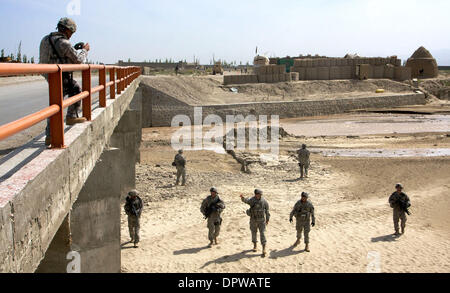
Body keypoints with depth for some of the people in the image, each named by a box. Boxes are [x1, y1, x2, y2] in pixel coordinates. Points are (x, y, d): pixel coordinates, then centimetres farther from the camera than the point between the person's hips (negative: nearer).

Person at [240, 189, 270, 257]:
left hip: (261, 220, -1)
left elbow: (267, 211, 3)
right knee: (254, 233, 14)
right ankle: (255, 245, 36)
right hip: (253, 220, 1)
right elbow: (246, 200, -33)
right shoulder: (252, 200, -11)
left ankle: (264, 249, -4)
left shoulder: (264, 202, -8)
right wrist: (242, 198, -56)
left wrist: (267, 220, 8)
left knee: (262, 234, -7)